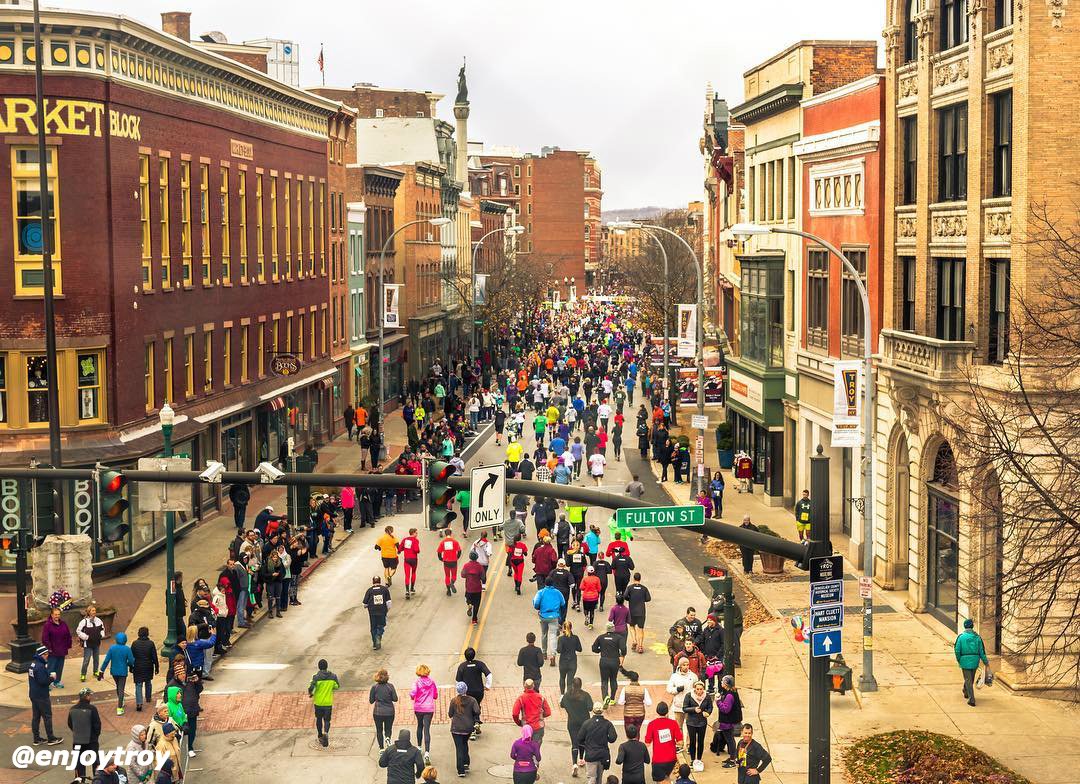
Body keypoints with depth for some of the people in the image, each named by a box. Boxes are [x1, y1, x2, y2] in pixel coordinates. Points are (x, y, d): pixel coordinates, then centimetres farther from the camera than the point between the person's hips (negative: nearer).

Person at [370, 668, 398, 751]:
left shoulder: (374, 687, -7)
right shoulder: (390, 686, -8)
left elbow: (371, 700, -2)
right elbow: (395, 699, -5)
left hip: (378, 712, 0)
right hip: (389, 711, 0)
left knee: (379, 730, 13)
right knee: (388, 729, 15)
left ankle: (381, 748, 9)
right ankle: (387, 738, -15)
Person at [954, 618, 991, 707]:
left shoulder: (961, 636, -7)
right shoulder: (977, 636, 0)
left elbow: (957, 650, -9)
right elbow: (981, 651, 0)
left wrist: (959, 660, 7)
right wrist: (986, 662, 6)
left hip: (965, 660, -3)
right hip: (975, 661, 3)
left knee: (968, 680, -1)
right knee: (971, 678, 22)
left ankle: (971, 699, -11)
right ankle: (966, 692, 45)